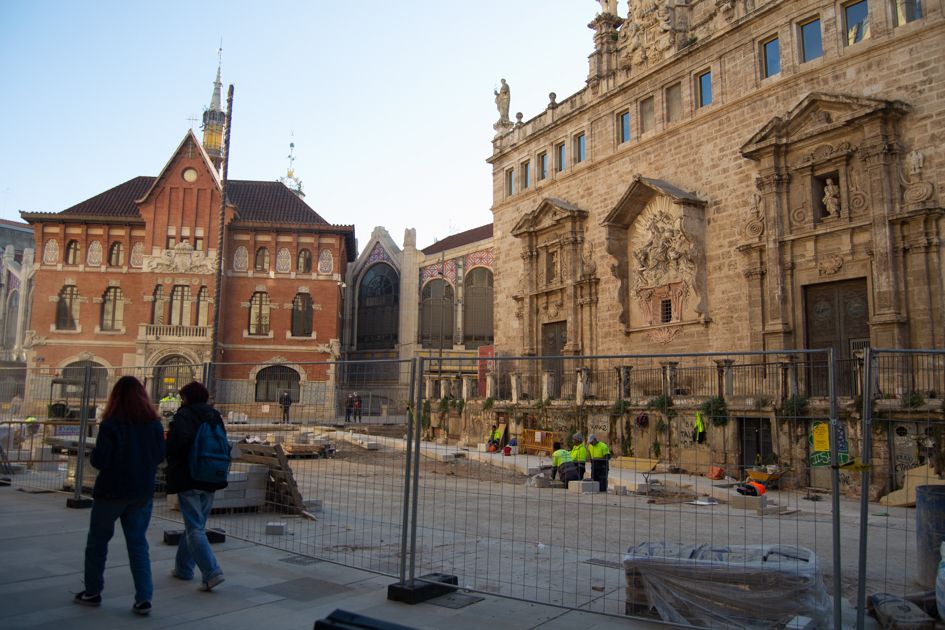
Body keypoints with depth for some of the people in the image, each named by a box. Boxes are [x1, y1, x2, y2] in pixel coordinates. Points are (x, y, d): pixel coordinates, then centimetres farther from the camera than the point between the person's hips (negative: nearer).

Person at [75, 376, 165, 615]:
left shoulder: (111, 424, -14)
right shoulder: (154, 423, -2)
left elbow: (99, 461, -13)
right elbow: (159, 456, 5)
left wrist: (96, 451, 7)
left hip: (112, 490, -3)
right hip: (143, 491, 3)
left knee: (97, 541, 16)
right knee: (138, 542, 7)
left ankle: (92, 592, 27)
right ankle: (144, 598, 1)